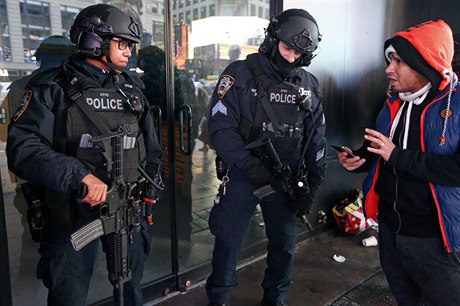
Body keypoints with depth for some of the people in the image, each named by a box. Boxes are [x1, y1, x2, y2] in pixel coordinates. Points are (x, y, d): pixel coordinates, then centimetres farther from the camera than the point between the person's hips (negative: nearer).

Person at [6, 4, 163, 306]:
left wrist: (149, 197, 11)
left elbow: (151, 150, 13)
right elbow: (22, 147, -19)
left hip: (129, 212, 4)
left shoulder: (132, 90, 8)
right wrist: (80, 176, -30)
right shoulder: (54, 88, -8)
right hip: (74, 213, -4)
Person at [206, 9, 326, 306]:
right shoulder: (240, 74, -8)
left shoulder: (310, 86, 5)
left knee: (284, 244, 15)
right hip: (242, 178, -3)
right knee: (228, 243, 7)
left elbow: (316, 140, 8)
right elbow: (221, 128, -16)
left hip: (287, 181, 4)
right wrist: (255, 169, -22)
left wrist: (312, 186, 3)